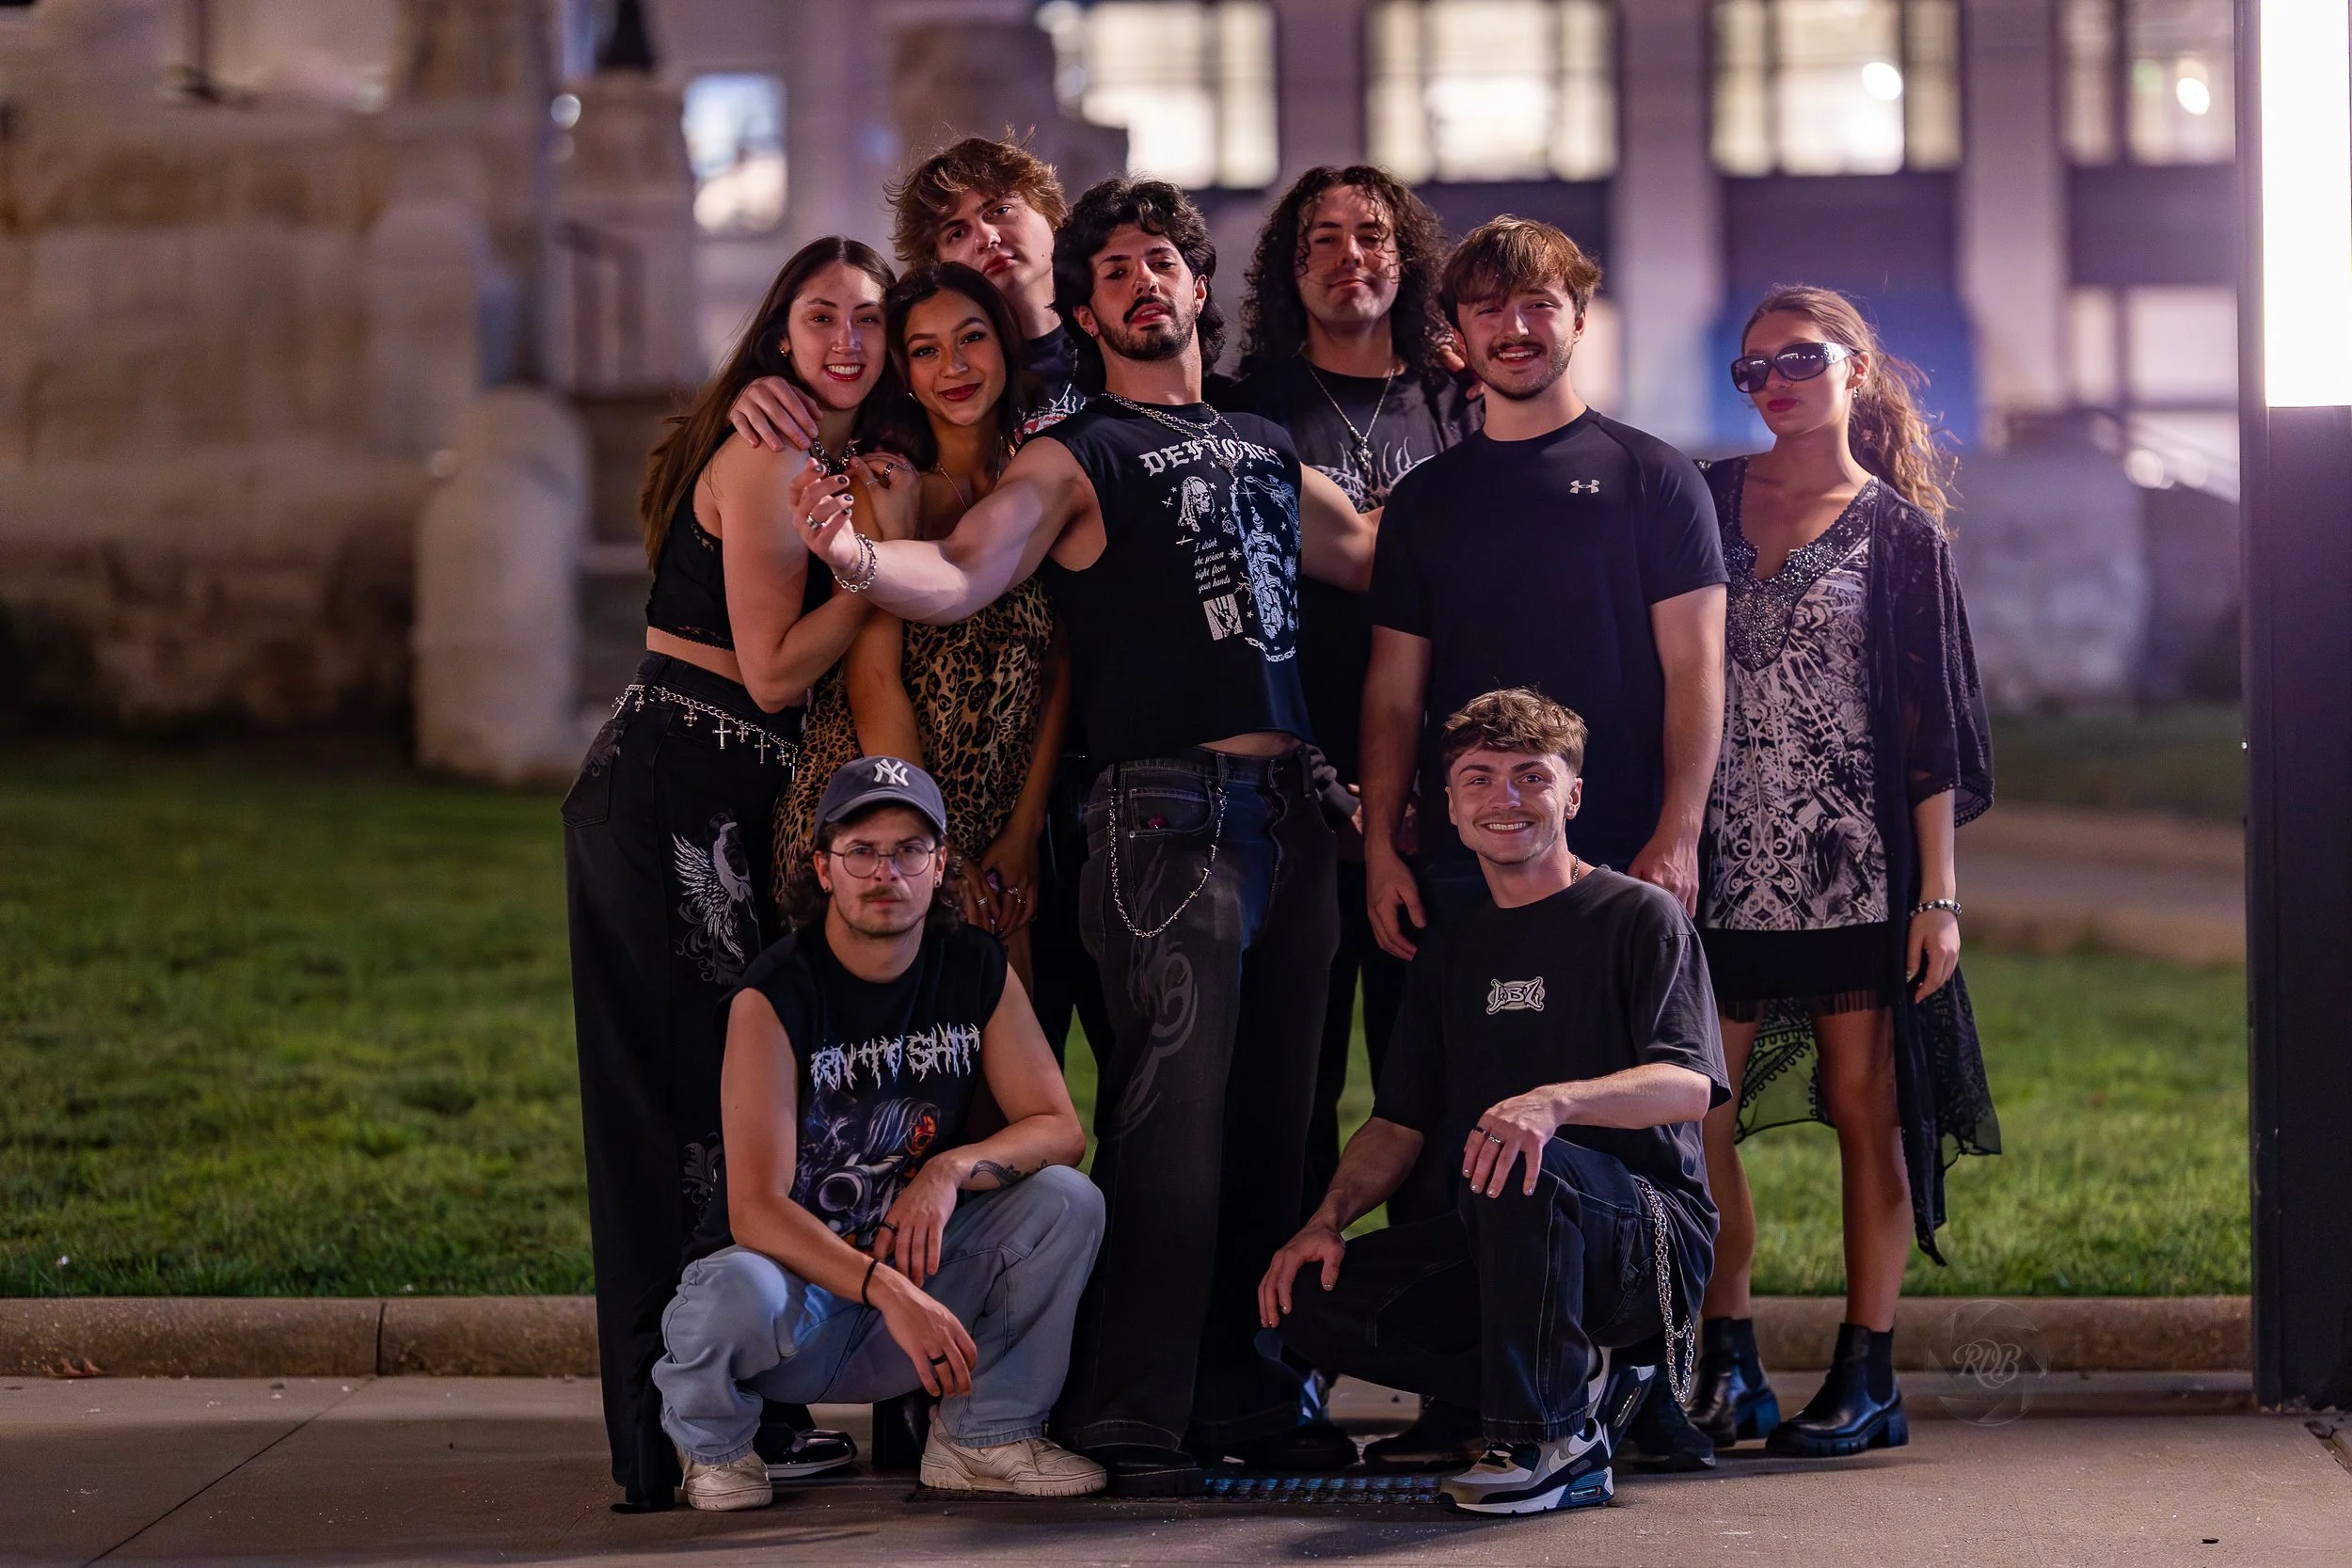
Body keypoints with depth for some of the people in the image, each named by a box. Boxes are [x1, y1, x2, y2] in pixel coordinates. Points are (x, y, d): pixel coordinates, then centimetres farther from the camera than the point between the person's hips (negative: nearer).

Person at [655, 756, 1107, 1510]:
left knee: (1067, 1200, -17)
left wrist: (953, 1168, -22)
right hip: (796, 1280, -4)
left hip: (914, 1267, 4)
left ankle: (986, 1433, -1)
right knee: (738, 1292, -39)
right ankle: (714, 1441, -2)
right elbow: (755, 1210, -25)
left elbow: (1060, 1129, -2)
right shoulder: (773, 996, -18)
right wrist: (888, 1291, -38)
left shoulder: (977, 972, -2)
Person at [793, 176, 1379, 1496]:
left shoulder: (1265, 448, 19)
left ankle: (1245, 1391, 19)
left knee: (1273, 1113, 10)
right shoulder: (1077, 459, 1)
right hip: (1168, 813, -6)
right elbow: (961, 575, -14)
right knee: (1170, 1112, -11)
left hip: (1293, 810, 6)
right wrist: (858, 557, -33)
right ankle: (1130, 1414, -7)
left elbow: (1374, 554, 32)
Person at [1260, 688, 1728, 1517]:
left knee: (1518, 1166, -38)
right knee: (1317, 1302, -16)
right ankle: (1583, 1381, -3)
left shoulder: (1638, 915, -1)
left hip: (1652, 1233, -6)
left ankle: (1551, 1441, -22)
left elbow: (1690, 1085, -15)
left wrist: (1555, 1100, -34)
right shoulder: (1453, 950, 18)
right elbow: (1400, 1121, 15)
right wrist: (1329, 1220, -5)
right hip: (1506, 1245, 6)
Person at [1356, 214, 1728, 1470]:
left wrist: (1675, 836, -10)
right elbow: (1394, 691, 15)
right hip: (1459, 868, 3)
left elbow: (1694, 671, 1)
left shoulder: (1653, 479, 7)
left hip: (1619, 860, -2)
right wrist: (1381, 850, 4)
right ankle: (1460, 1389, 5)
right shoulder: (1427, 498, 15)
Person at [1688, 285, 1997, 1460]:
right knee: (1695, 1111, -2)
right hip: (1726, 864, 3)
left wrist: (1939, 892, -5)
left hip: (1857, 865, -3)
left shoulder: (1899, 530, 3)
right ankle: (1729, 1368, 9)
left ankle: (1869, 1377, 6)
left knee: (1867, 1107, 0)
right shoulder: (1707, 501, 10)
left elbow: (1932, 725, 0)